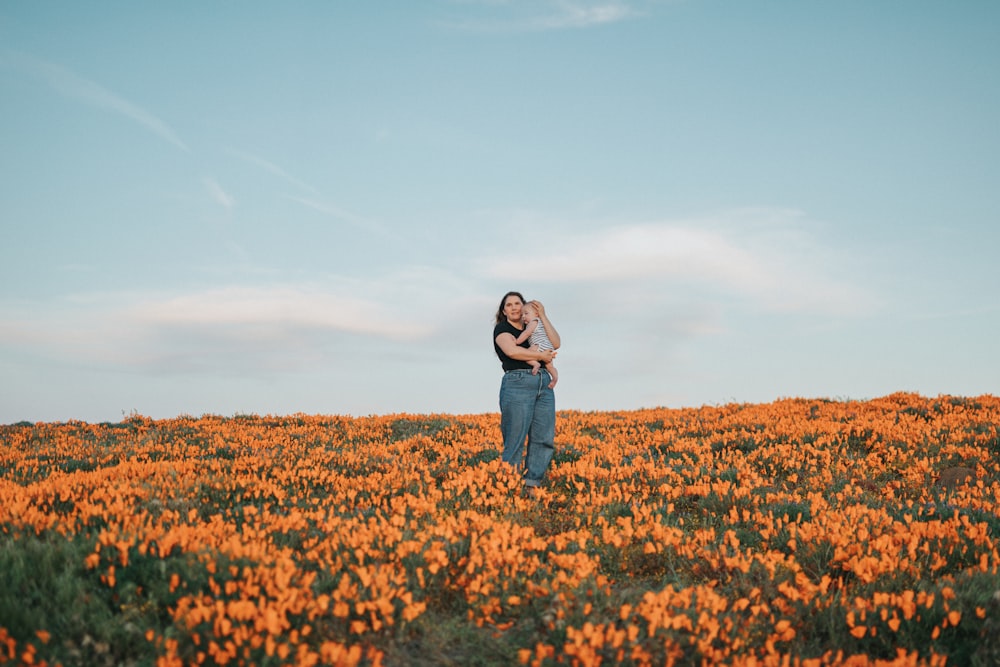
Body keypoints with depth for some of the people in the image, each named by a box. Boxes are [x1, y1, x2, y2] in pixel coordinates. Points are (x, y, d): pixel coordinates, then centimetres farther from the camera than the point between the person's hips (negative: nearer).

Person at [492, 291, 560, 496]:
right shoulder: (502, 328, 5)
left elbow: (556, 343, 6)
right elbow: (512, 350, -14)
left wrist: (543, 316, 4)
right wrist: (541, 355, -8)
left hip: (544, 384, 6)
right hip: (518, 383, -6)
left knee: (544, 438, -1)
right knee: (515, 440, -9)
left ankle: (532, 487, 2)